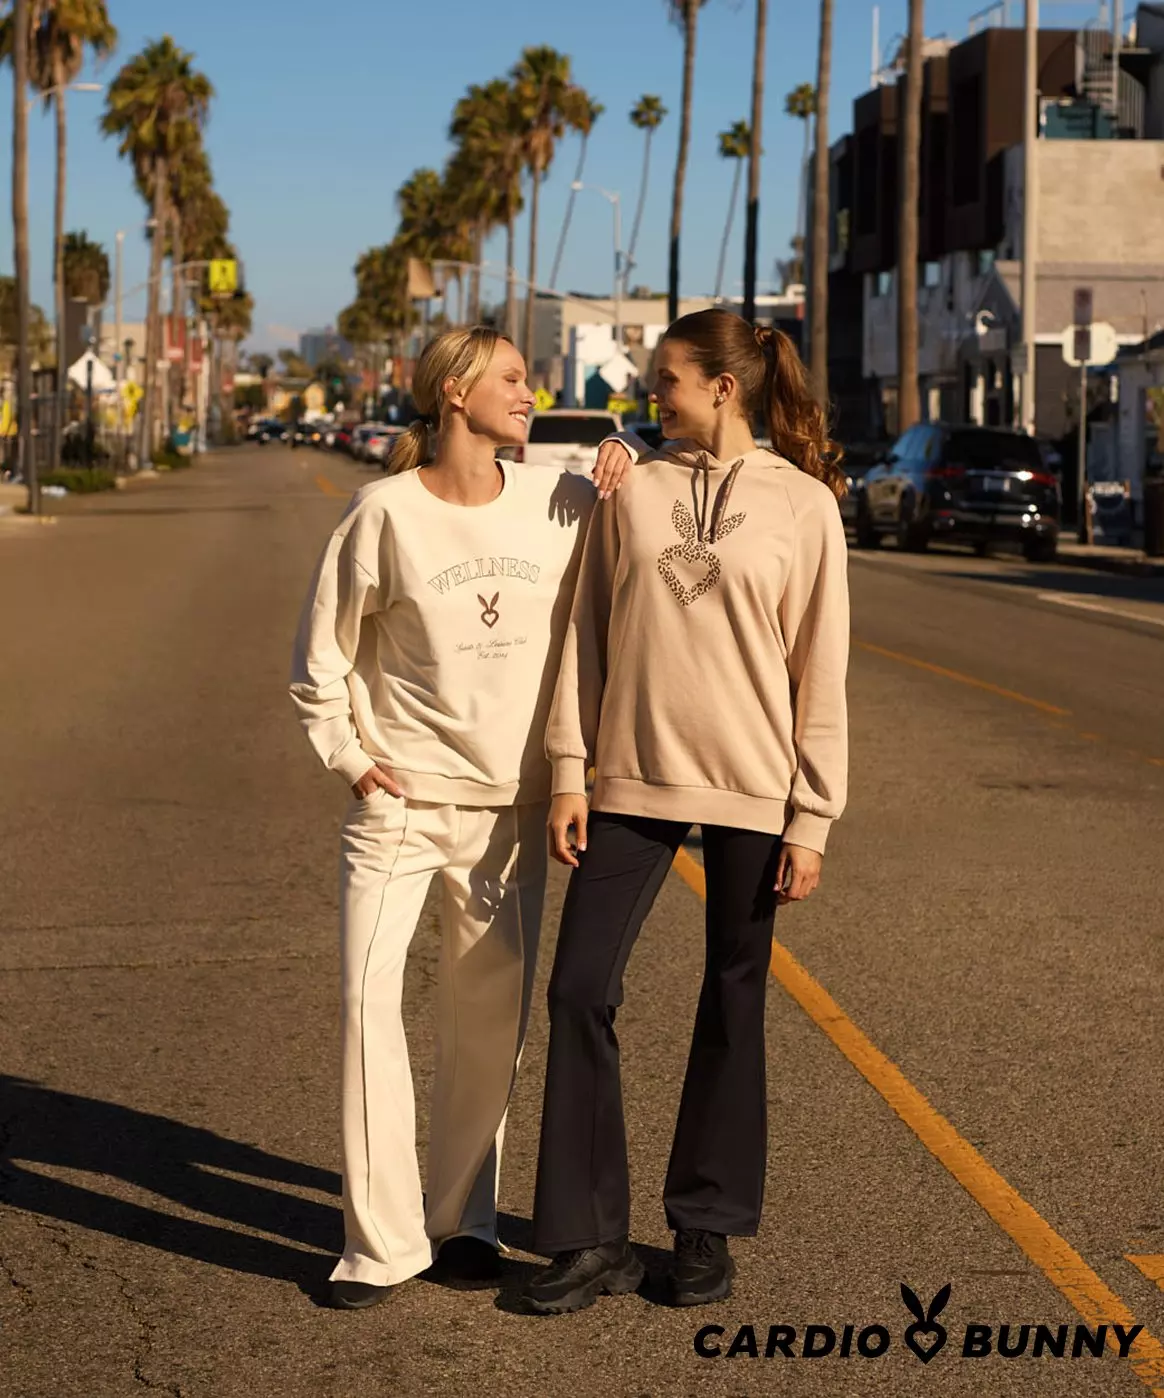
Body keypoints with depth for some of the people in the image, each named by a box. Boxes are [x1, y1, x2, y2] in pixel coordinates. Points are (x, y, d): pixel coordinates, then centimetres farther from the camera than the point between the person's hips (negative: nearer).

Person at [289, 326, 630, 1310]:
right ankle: (382, 1240, 0)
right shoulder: (386, 513, -6)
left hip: (511, 811, 3)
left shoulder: (563, 503, 1)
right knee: (371, 1005, -9)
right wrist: (352, 758, -2)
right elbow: (323, 655, 4)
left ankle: (464, 1217, 24)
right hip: (398, 806, -3)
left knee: (491, 1023, 9)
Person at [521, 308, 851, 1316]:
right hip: (631, 782, 2)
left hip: (751, 790, -2)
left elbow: (820, 672, -1)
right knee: (580, 990, -3)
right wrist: (570, 773, 1)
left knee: (732, 1008, 7)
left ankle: (707, 1228, 22)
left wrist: (811, 819, -4)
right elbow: (587, 636, 8)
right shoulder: (633, 490, 6)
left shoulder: (802, 504, -1)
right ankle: (590, 1239, 7)